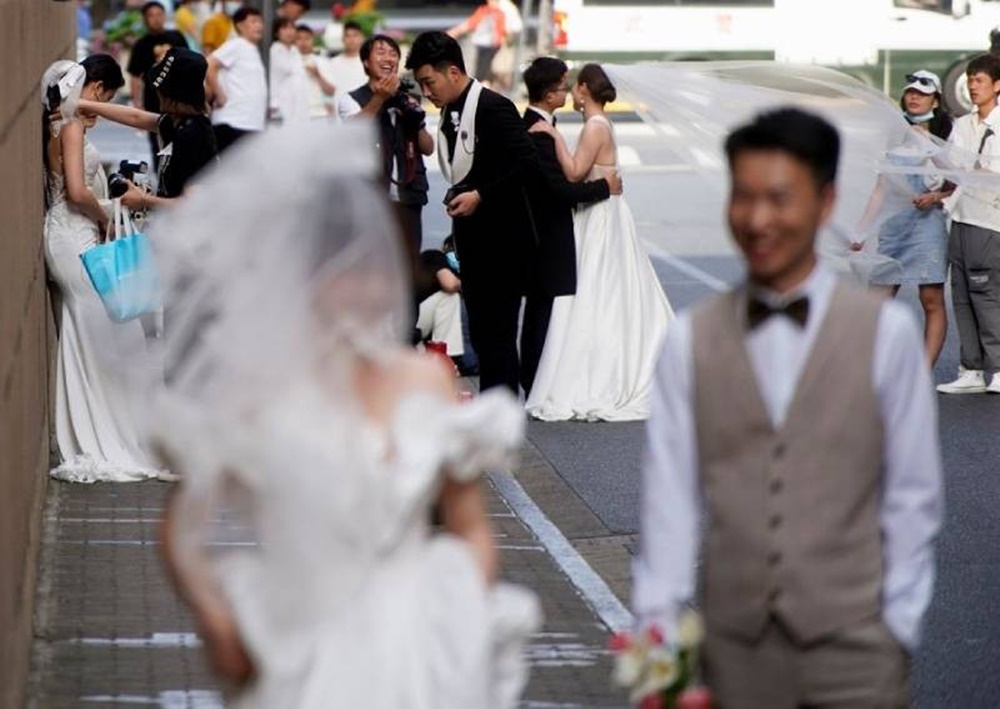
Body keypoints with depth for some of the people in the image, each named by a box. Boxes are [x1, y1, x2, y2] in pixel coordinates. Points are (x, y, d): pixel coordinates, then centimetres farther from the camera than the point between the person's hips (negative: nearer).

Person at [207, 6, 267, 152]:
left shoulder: (253, 51, 19)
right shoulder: (235, 46, -7)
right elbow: (208, 66, -18)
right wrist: (219, 96, -15)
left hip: (252, 124, 9)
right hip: (232, 123, -9)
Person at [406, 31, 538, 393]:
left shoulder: (493, 107, -15)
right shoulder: (450, 114, 10)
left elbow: (528, 162, -22)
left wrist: (480, 195, -20)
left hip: (501, 238, -9)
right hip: (472, 237, 9)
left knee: (498, 332, -7)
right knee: (480, 332, 13)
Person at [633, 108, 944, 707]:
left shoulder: (886, 331, 0)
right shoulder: (691, 341, 5)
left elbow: (914, 496, 2)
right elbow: (670, 494, 3)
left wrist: (899, 628, -1)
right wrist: (658, 618, -4)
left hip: (852, 643, -2)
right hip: (736, 648, 2)